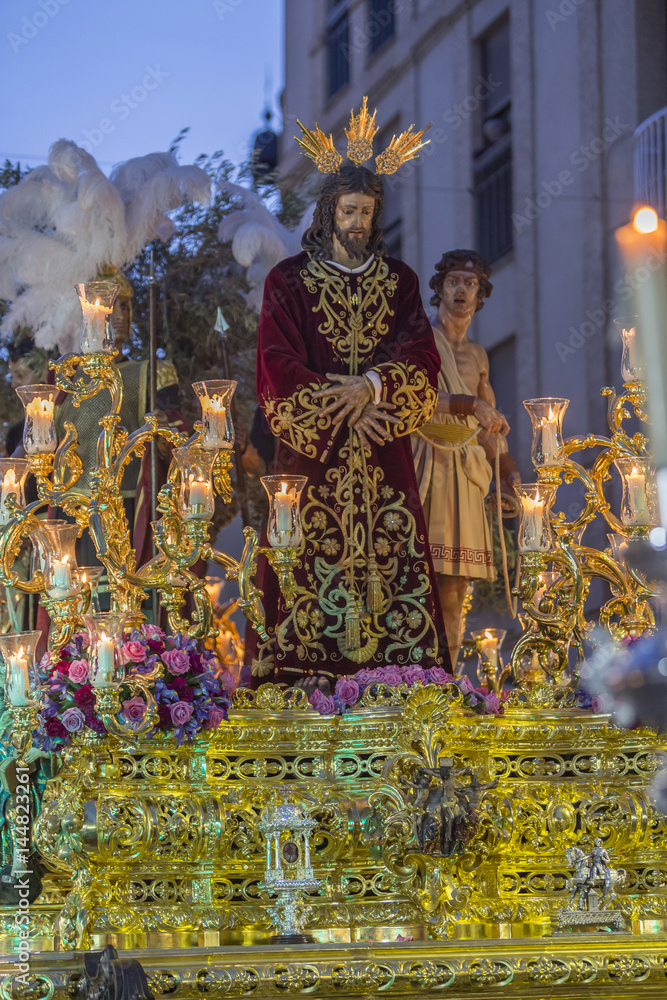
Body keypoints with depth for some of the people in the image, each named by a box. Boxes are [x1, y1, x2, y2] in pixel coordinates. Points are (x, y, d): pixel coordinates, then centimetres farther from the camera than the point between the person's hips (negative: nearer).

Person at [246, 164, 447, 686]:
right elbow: (277, 369, -2)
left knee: (390, 566, -5)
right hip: (311, 452, -2)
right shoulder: (288, 280, 6)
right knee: (311, 567, -9)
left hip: (384, 459, 2)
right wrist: (344, 409, -10)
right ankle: (301, 686, -9)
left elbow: (424, 359, 4)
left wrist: (374, 385, -14)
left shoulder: (400, 280, 14)